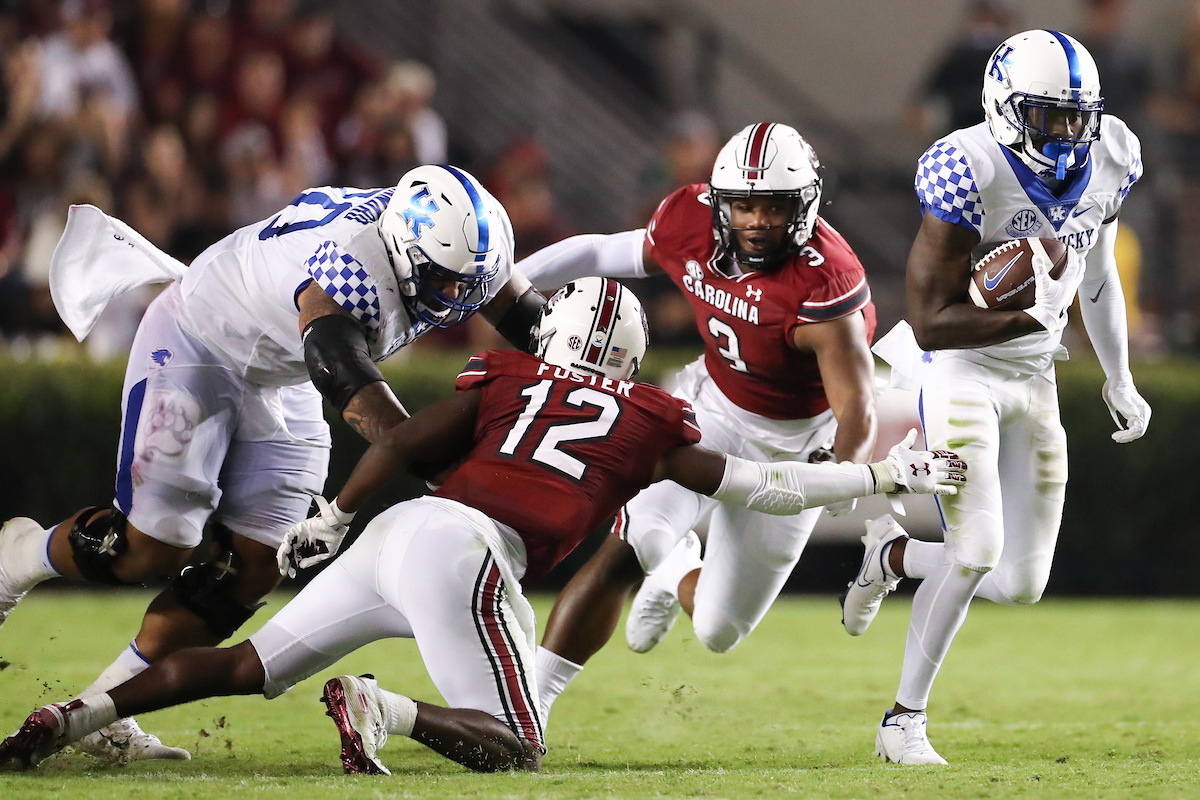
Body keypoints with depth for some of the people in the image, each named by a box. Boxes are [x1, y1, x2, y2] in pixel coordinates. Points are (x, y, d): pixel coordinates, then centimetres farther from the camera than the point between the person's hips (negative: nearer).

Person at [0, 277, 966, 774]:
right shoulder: (653, 424, 16)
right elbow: (765, 489, 19)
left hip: (396, 531, 5)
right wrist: (888, 473, 29)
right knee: (517, 748, 0)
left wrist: (330, 518, 26)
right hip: (466, 551, -5)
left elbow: (401, 445, 13)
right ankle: (381, 709, -26)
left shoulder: (506, 381, 23)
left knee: (248, 668, 14)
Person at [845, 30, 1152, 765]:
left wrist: (1120, 379, 18)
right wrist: (1030, 317, -34)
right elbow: (929, 324, -24)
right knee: (977, 549, -19)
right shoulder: (969, 172, -25)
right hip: (957, 370, -6)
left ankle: (894, 555, 31)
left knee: (1021, 585, 3)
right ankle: (906, 719, -3)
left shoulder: (1107, 161, -5)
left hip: (1032, 380, 6)